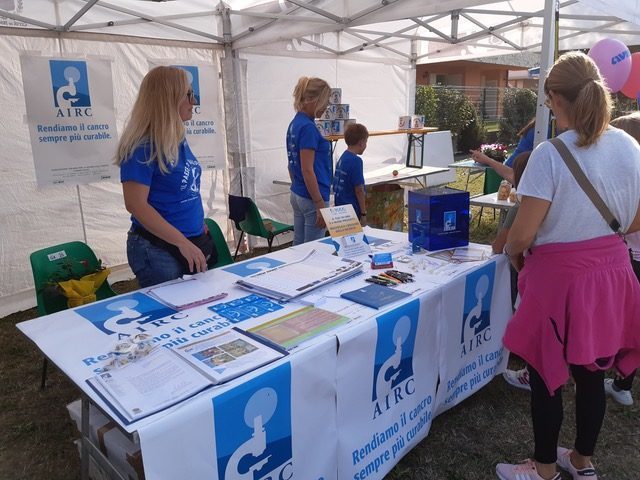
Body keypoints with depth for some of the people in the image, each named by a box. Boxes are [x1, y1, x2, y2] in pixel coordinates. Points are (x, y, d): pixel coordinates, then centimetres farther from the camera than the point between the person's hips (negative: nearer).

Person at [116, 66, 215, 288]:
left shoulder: (178, 141, 7)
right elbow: (136, 205, -22)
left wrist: (202, 235, 17)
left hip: (190, 244, 8)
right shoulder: (143, 147, -17)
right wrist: (183, 242, -25)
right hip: (157, 250, -8)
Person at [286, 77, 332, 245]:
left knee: (299, 247, 15)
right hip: (311, 197, -10)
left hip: (296, 194, 10)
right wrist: (320, 205, -19)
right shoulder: (307, 127, -18)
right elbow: (307, 170, -21)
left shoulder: (295, 124, 10)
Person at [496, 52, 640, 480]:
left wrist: (512, 252, 3)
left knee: (547, 376, 11)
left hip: (560, 274, -6)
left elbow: (523, 234, -18)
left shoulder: (550, 154, -19)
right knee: (592, 372, 19)